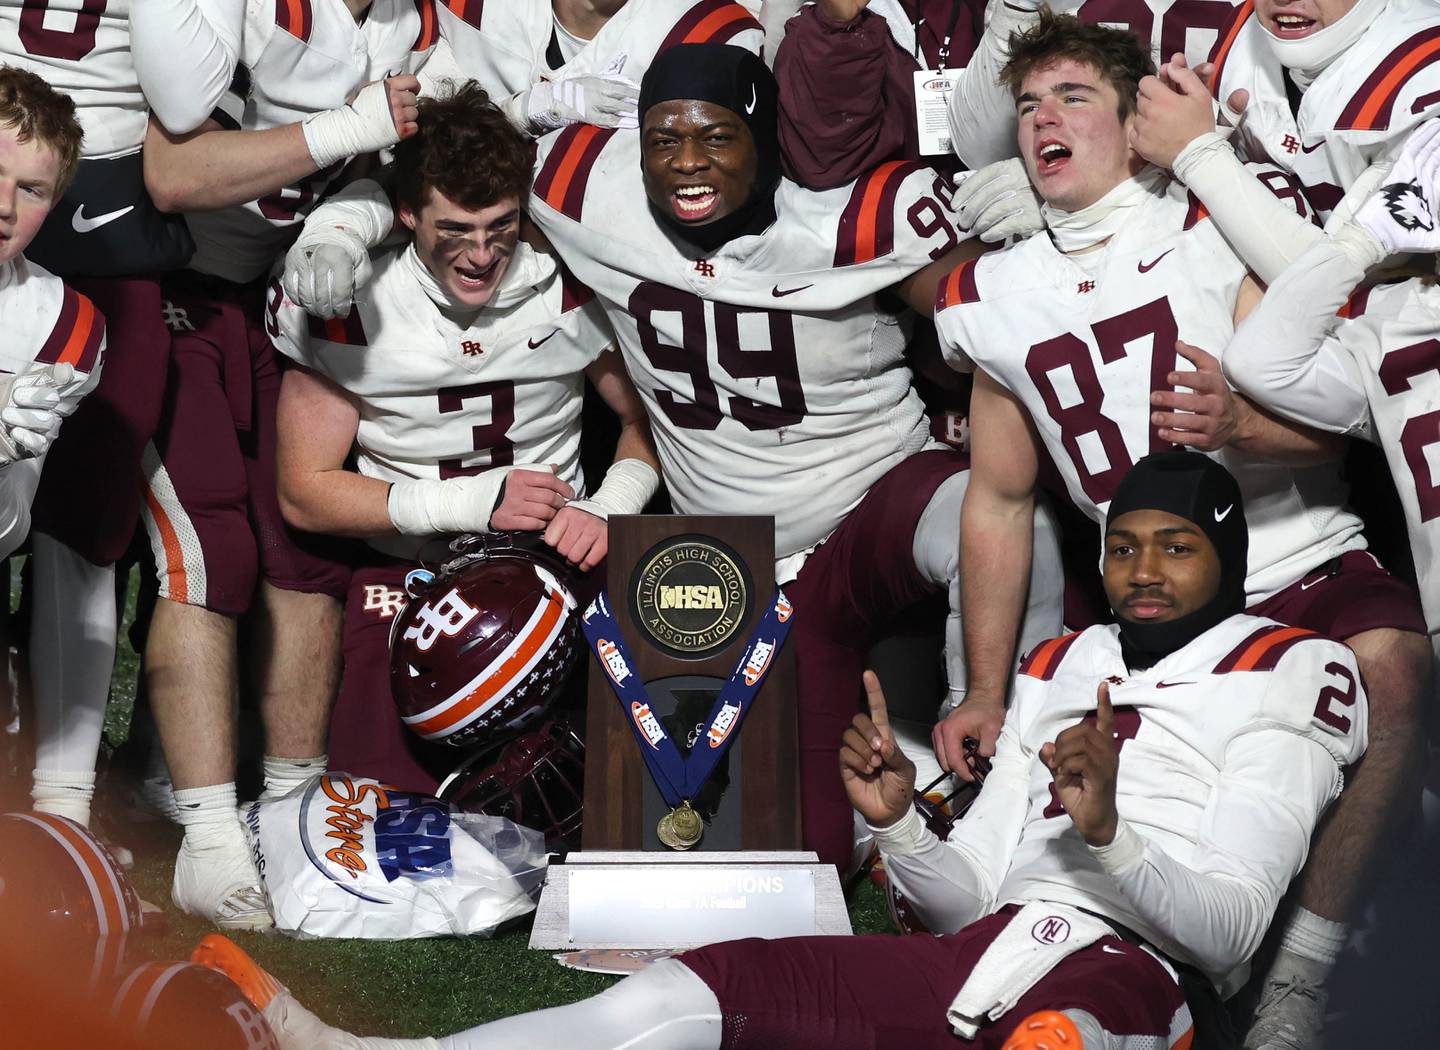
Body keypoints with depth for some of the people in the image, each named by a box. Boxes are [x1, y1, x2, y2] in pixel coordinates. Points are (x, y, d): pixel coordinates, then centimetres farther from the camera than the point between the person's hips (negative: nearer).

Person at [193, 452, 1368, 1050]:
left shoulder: (1283, 673, 8)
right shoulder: (1062, 670, 27)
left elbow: (1230, 925, -5)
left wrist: (1111, 833, -22)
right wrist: (899, 824, 1)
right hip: (982, 947, 6)